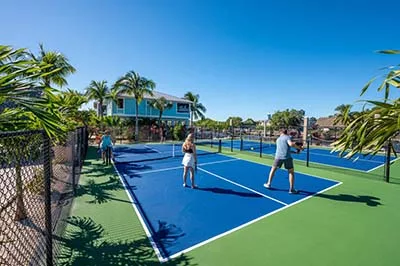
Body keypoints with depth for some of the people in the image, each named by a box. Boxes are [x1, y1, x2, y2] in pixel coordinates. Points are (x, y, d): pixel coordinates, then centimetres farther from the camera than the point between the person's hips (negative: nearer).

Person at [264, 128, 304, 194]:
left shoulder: (278, 139, 22)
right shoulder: (288, 137, 4)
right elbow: (291, 144, -18)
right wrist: (299, 148, -3)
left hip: (278, 156, 4)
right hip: (287, 157, -4)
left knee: (273, 169, 20)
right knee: (291, 172, 10)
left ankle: (268, 184, 27)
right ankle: (291, 189, 8)